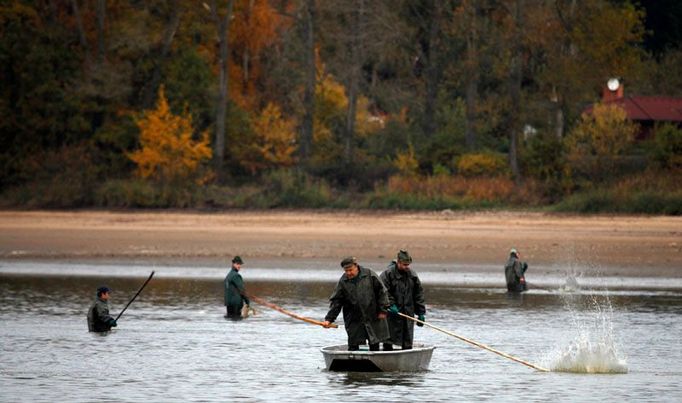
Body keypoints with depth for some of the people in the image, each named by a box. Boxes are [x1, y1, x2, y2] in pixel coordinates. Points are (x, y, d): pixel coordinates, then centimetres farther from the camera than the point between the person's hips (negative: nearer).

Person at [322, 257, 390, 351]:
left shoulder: (370, 275, -6)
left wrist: (382, 310, -3)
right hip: (354, 320, 0)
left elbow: (382, 292, 0)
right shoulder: (342, 282, -3)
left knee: (374, 345, 7)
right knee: (353, 345, -1)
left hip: (373, 318, 0)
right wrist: (329, 319, -11)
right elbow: (335, 302, -2)